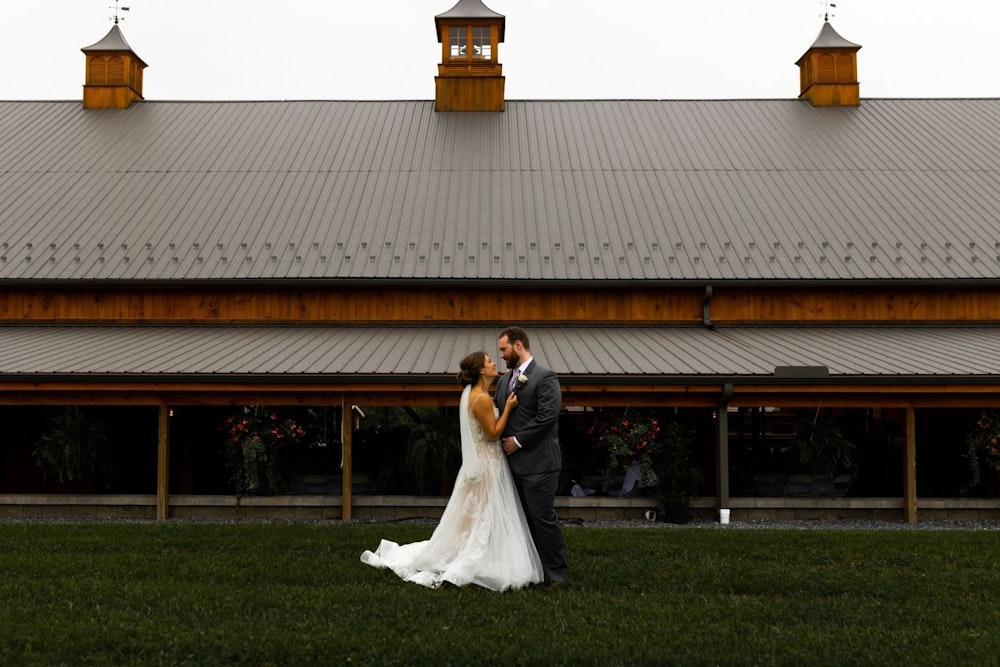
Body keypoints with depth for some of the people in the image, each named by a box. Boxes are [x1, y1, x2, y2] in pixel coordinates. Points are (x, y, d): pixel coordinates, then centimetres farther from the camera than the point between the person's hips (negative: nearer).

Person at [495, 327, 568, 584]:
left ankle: (556, 572, 8)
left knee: (543, 517, -3)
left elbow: (547, 416, -19)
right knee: (524, 518, 14)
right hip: (514, 462, 8)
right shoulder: (505, 379, 14)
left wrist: (518, 440, -16)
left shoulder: (545, 377, -10)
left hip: (537, 462, -8)